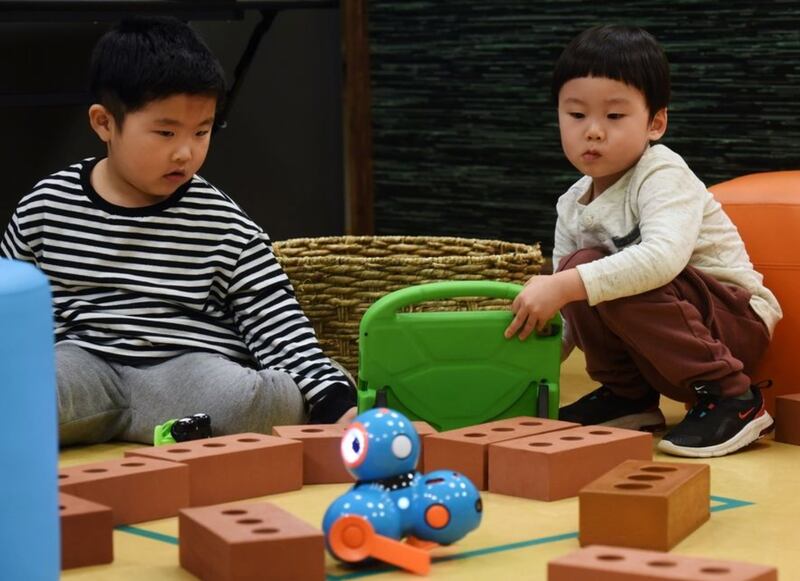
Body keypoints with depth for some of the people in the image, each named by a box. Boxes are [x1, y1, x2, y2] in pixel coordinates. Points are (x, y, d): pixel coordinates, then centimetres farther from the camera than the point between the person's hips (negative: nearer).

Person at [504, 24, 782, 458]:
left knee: (605, 281, -30)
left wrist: (565, 286, -42)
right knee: (583, 266, -15)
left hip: (737, 324, -6)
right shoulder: (572, 208, 4)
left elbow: (664, 257, -39)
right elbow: (566, 315, 9)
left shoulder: (662, 175, -17)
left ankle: (731, 398, -21)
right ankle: (628, 395, 3)